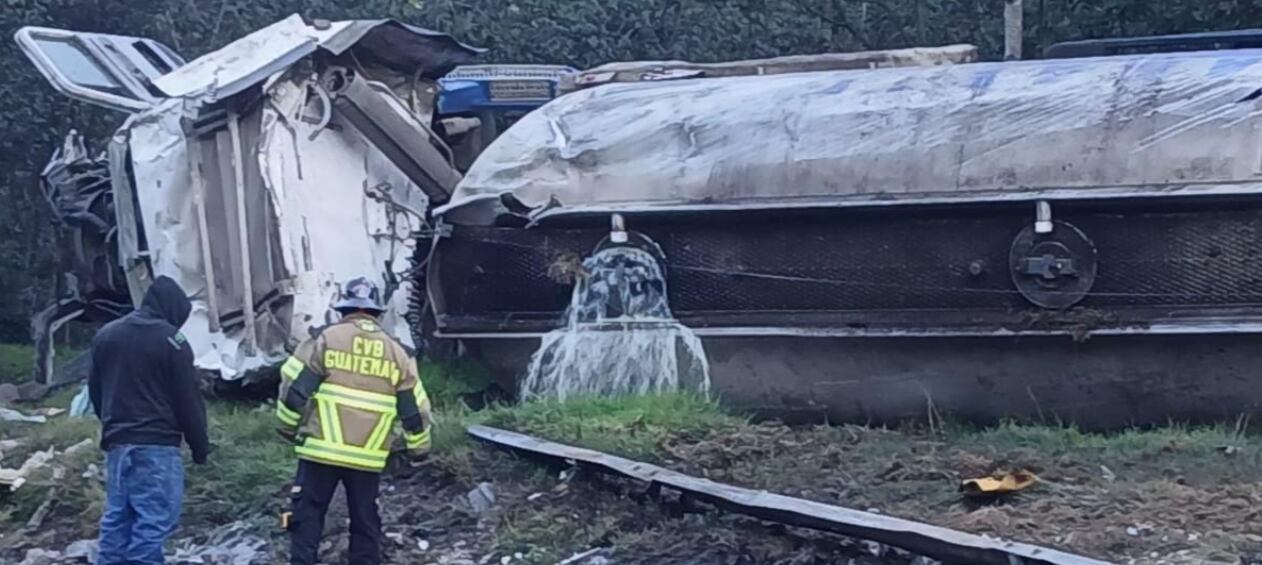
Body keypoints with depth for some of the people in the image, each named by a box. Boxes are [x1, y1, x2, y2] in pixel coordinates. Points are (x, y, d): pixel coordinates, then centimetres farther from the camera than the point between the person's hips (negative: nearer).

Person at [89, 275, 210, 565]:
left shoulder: (105, 334, 13)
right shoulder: (171, 341, -9)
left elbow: (95, 391, 20)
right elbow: (188, 401, -7)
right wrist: (200, 446, 1)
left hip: (116, 442, 7)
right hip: (157, 444, -7)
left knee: (117, 516, 12)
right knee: (154, 518, -8)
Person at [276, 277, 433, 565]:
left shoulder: (325, 339, -3)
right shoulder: (397, 352, 6)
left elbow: (294, 386, -4)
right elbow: (414, 409, 9)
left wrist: (288, 427, 12)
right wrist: (419, 448, 22)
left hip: (321, 450, -2)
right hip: (368, 457, 2)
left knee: (308, 515, 6)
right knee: (365, 520, 14)